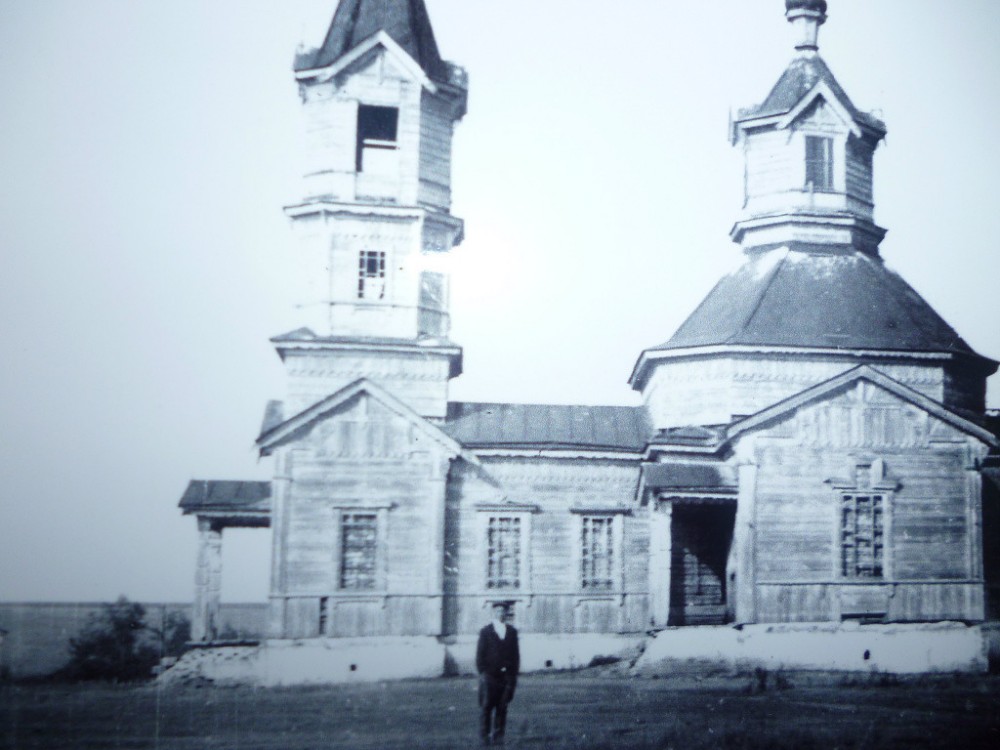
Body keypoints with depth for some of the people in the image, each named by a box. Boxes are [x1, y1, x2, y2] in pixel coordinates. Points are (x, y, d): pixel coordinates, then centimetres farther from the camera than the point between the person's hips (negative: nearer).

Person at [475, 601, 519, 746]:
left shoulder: (512, 632, 11)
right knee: (486, 707, -1)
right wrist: (482, 672, -5)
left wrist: (514, 673, 4)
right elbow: (480, 655, 3)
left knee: (502, 708, 2)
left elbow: (516, 654, 11)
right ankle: (485, 737, 5)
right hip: (489, 676, -2)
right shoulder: (485, 632, 4)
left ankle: (498, 736, 8)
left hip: (507, 676, 2)